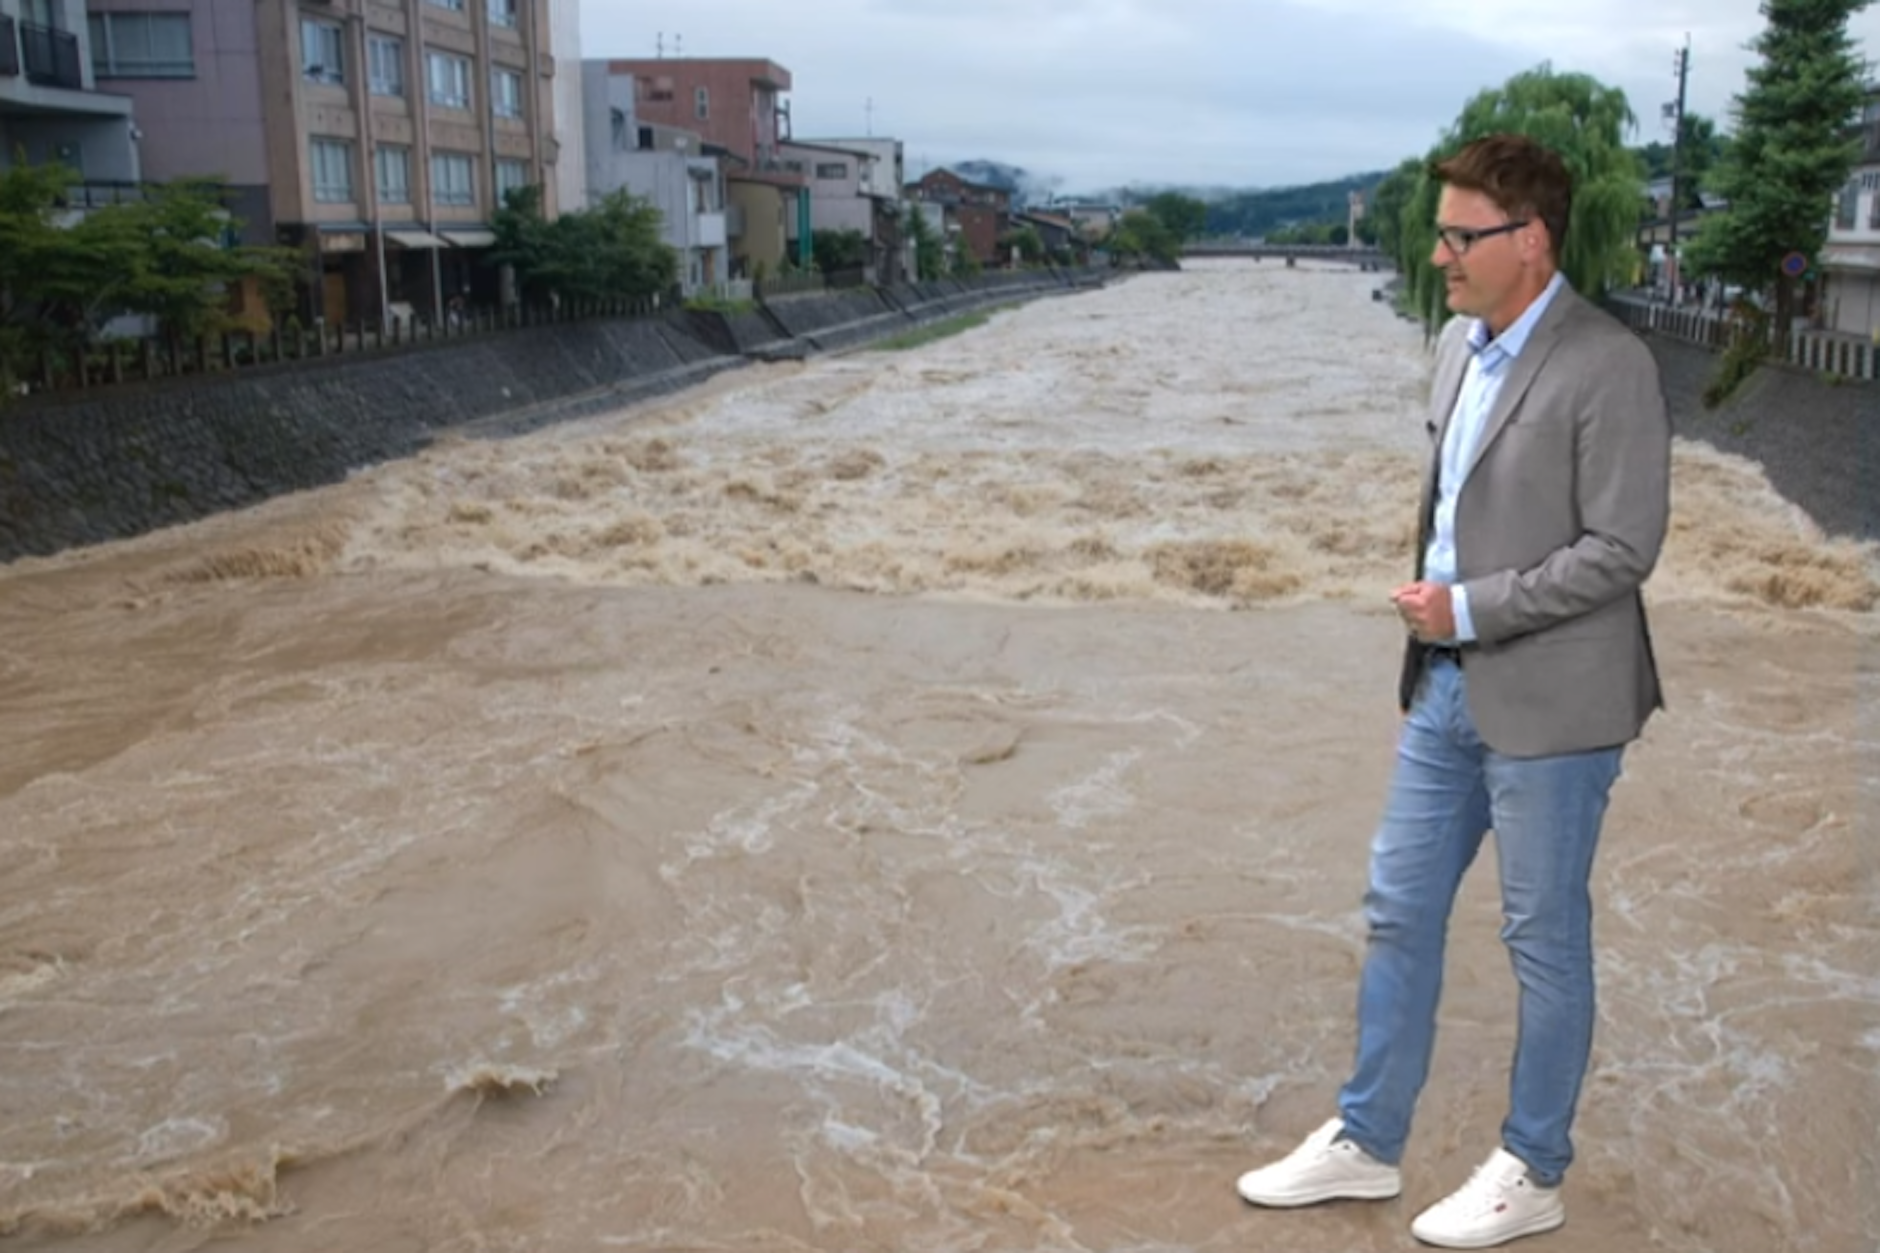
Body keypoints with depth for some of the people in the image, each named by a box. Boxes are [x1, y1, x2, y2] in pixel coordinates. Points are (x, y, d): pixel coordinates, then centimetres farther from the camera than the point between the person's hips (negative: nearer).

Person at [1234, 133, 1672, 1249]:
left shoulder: (1609, 368, -15)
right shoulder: (1460, 345, 9)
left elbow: (1622, 550, -18)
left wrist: (1468, 608, -17)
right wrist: (1431, 606, 10)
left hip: (1548, 703, -8)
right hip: (1450, 690, 8)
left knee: (1545, 940, 8)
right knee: (1400, 913, 14)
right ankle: (1366, 1143, 30)